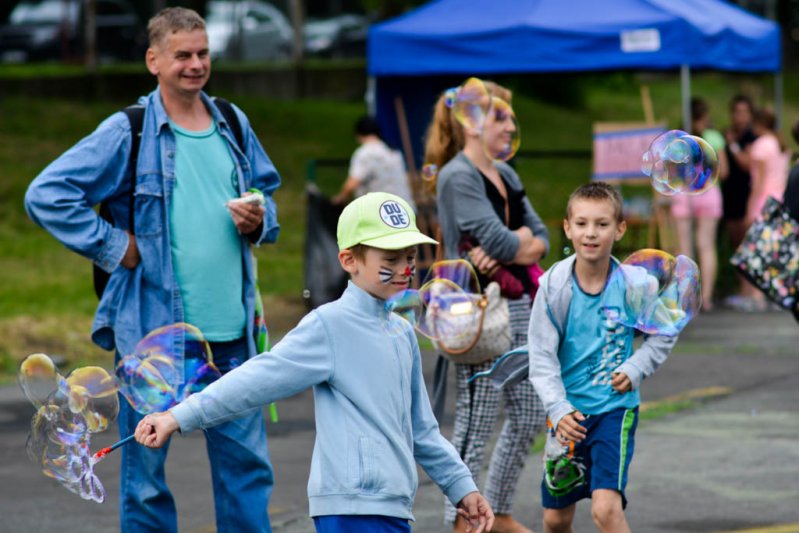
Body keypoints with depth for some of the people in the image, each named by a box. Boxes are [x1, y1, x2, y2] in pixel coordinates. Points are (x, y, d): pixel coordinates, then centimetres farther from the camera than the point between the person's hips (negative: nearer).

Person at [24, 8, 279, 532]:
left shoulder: (233, 126, 11)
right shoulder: (128, 133, -5)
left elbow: (266, 192, 25)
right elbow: (46, 194, -9)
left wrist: (259, 221, 2)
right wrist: (114, 246, -10)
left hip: (230, 330, 4)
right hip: (153, 327, -4)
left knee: (246, 460, 8)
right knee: (146, 466, 3)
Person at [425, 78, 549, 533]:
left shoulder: (505, 174, 14)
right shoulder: (458, 177, -12)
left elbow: (542, 239, 9)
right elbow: (500, 242, -21)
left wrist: (509, 250, -11)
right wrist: (523, 235, 0)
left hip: (518, 305, 9)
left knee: (529, 416, 13)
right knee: (477, 422, -5)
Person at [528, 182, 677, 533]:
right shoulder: (554, 285, -10)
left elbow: (663, 336, 7)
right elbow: (541, 358, -9)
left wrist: (635, 369, -9)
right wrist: (559, 409, -21)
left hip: (615, 408, -2)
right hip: (568, 409, 2)